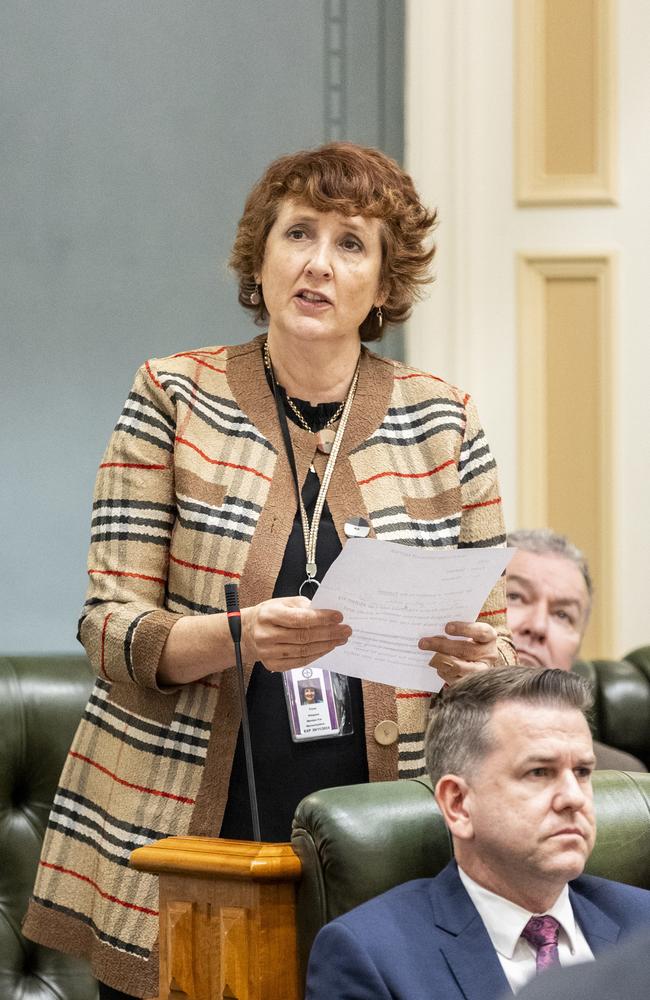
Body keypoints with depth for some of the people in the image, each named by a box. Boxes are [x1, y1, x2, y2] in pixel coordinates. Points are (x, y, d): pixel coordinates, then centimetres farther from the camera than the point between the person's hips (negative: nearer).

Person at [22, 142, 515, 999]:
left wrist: (480, 656, -13)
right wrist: (240, 634, -24)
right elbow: (111, 628, -4)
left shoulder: (441, 421, 6)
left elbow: (498, 631, 12)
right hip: (185, 829, -1)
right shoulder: (174, 399, 1)